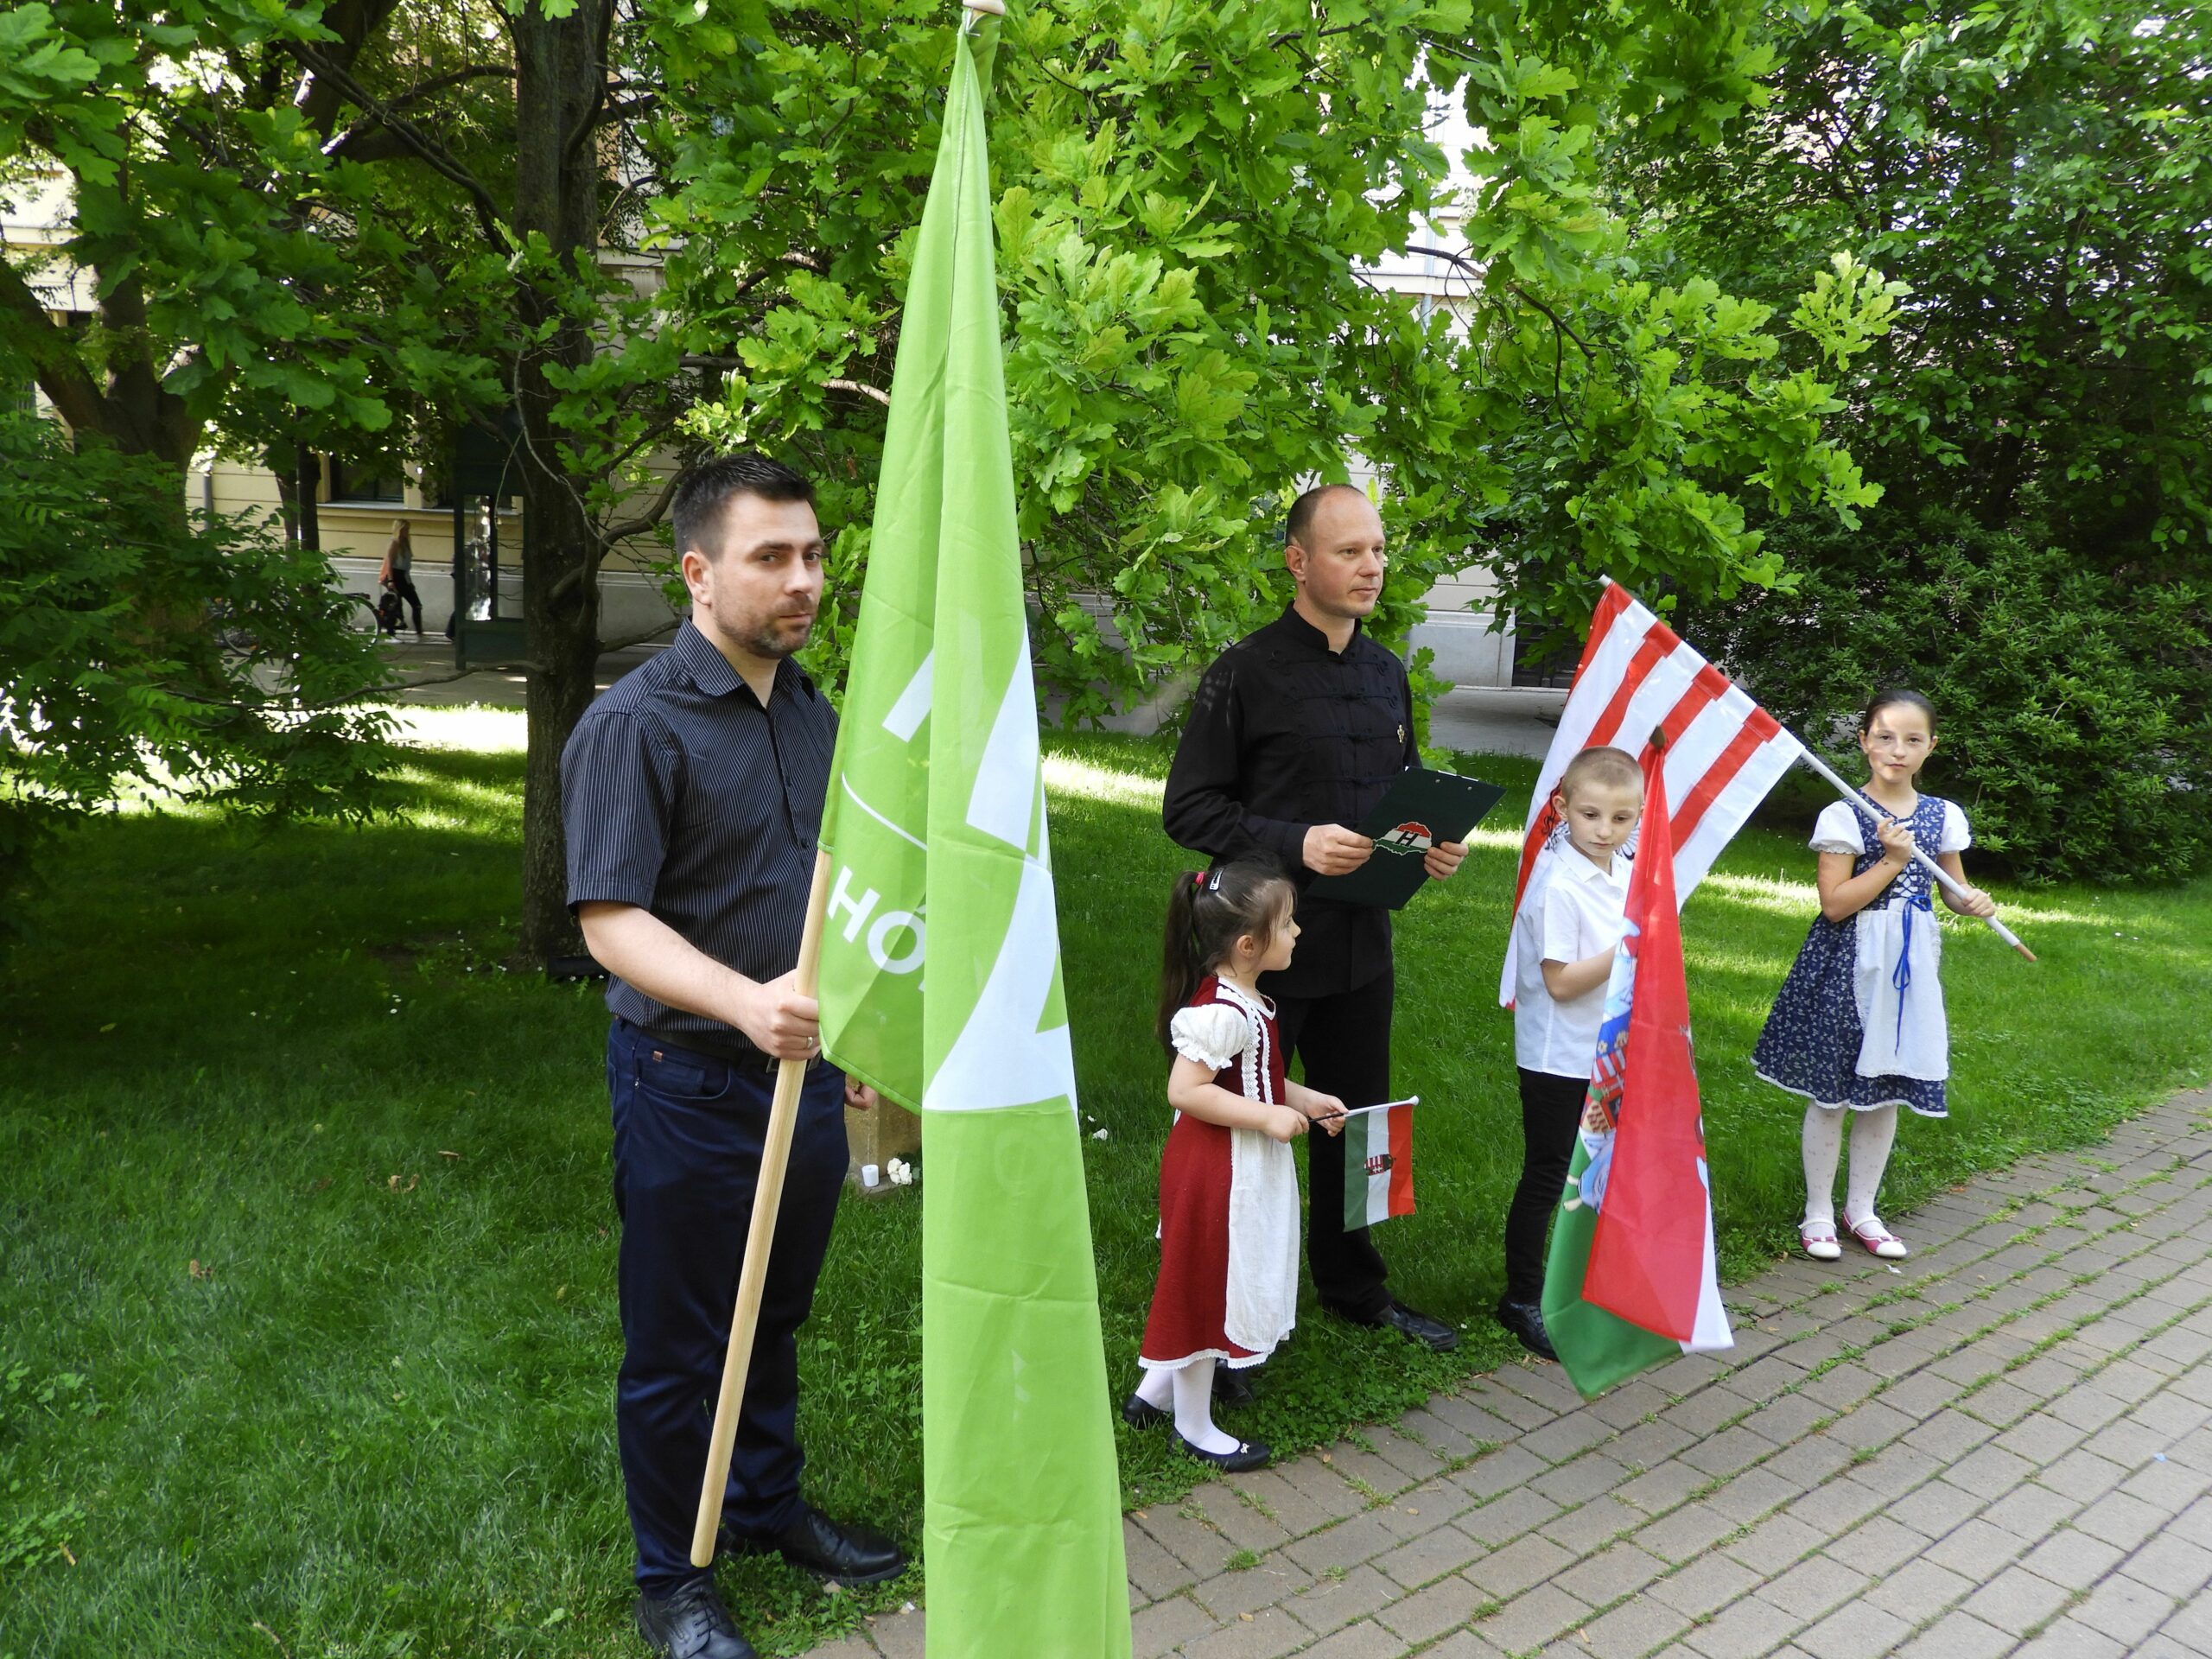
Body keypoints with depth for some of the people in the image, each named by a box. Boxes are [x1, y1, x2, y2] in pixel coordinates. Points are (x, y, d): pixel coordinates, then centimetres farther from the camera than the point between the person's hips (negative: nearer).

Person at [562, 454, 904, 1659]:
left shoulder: (811, 714, 7)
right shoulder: (635, 724, -16)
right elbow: (610, 921, -22)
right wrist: (745, 1003, -36)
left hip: (805, 1073, 7)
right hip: (691, 1083, -6)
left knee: (776, 1319, 23)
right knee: (677, 1346, 11)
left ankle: (773, 1508, 44)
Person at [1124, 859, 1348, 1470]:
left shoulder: (1243, 1001, 5)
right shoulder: (1221, 1013, -27)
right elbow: (1185, 1090, -30)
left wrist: (1305, 1099, 8)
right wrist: (1269, 1116, -27)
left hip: (1241, 1165, 10)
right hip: (1218, 1169, -10)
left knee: (1204, 1287, 22)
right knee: (1207, 1288, 7)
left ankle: (1154, 1393, 37)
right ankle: (1194, 1426, 25)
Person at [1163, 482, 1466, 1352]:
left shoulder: (1388, 675, 11)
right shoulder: (1245, 672, -10)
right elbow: (1188, 806, -11)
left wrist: (1433, 845, 0)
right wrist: (1295, 844, -23)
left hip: (1362, 945, 6)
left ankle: (1353, 1285, 38)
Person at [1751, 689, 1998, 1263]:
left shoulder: (1942, 816, 4)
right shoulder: (1843, 816, -9)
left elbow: (1955, 890, 15)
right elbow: (1834, 904, -15)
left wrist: (1975, 903, -7)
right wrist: (1893, 860, -19)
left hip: (1910, 963, 5)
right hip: (1849, 963, -4)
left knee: (1887, 1089, 12)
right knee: (1832, 1090, 3)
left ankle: (1861, 1208, 28)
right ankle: (1818, 1210, 17)